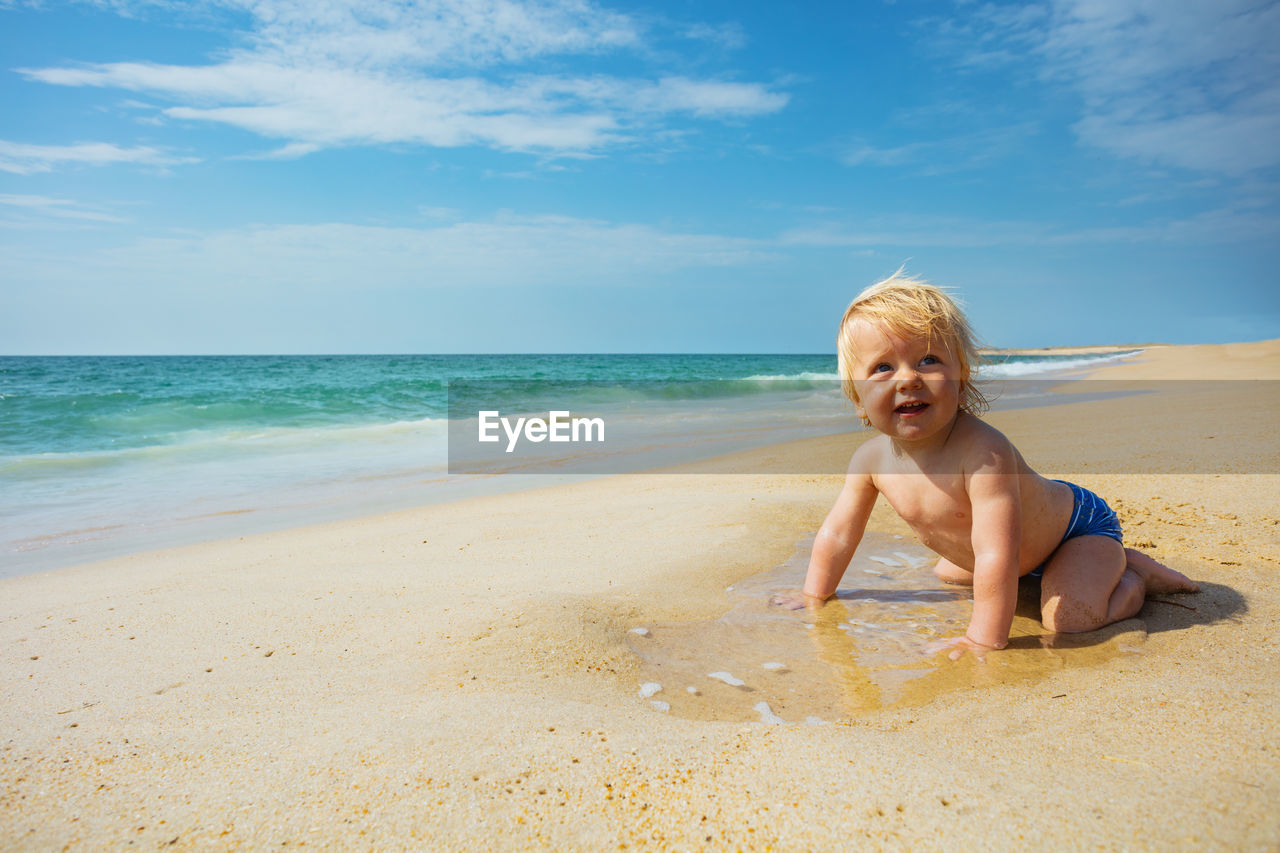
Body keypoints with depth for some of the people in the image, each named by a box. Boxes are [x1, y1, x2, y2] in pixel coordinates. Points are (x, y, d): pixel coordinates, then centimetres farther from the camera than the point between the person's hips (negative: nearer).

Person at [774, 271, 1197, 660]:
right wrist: (813, 599, -1)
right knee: (944, 575, 24)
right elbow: (837, 534, -5)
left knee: (1068, 619, -27)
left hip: (1081, 524, -7)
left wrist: (984, 640, -40)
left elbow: (997, 556, -43)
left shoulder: (984, 452, -41)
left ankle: (1136, 572, 3)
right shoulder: (871, 458, -19)